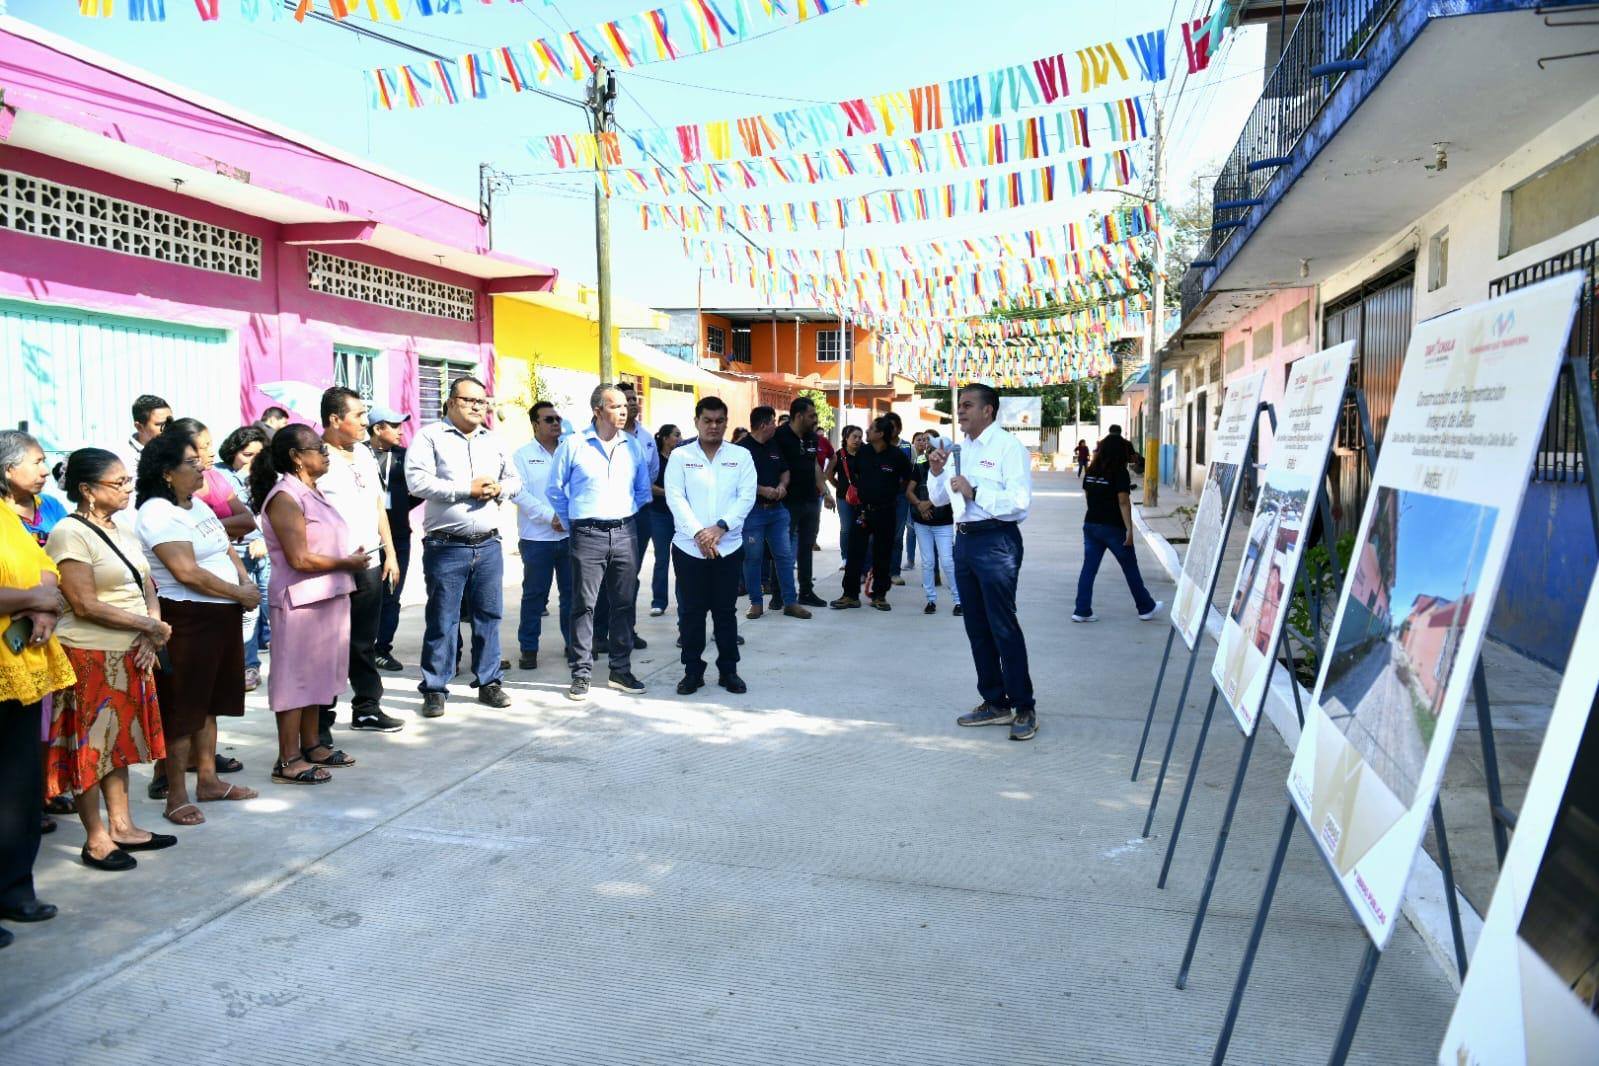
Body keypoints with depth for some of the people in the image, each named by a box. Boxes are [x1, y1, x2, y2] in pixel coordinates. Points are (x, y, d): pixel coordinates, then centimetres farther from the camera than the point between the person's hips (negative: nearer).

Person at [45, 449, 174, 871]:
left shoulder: (122, 532, 12)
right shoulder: (70, 534, -13)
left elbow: (146, 588, 12)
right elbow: (86, 605, -19)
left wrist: (151, 637, -4)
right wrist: (150, 626, -16)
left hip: (130, 656, 8)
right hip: (90, 658, -8)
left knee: (120, 741, 14)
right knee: (91, 746, 1)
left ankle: (122, 826, 24)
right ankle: (95, 840, 11)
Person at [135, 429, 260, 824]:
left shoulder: (198, 505, 13)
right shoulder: (158, 513, -15)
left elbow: (227, 548, 17)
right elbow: (188, 572, -22)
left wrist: (246, 582, -2)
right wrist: (239, 593, -14)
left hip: (224, 615, 9)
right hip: (186, 620, -9)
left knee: (210, 702, 16)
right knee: (184, 707, -1)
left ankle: (208, 780, 28)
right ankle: (176, 795, 9)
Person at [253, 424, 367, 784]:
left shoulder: (312, 492, 14)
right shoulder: (285, 498, -16)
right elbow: (300, 559, -22)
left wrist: (354, 556, 7)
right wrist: (348, 563, -13)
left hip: (326, 598, 10)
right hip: (300, 601, -10)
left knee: (317, 674, 17)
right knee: (295, 677, -3)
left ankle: (312, 746, 28)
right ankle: (288, 761, 4)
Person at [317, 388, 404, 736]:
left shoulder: (364, 453, 14)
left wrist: (390, 552, 16)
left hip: (370, 563, 7)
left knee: (365, 643, 16)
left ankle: (367, 707, 27)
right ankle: (319, 723, 11)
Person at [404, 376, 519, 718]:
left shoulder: (492, 441, 15)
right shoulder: (430, 436, -2)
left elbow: (515, 480, 19)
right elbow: (417, 480, -15)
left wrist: (499, 489, -4)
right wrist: (467, 489, -16)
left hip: (488, 545, 5)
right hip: (446, 546, -5)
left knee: (488, 616, 10)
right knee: (442, 620, 0)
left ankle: (489, 682, 21)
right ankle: (435, 689, 10)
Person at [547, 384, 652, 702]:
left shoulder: (633, 446, 7)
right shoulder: (573, 445, -3)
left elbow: (643, 490, 18)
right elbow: (555, 490, 5)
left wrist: (626, 517, 13)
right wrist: (572, 524, 8)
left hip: (624, 533, 3)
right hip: (588, 535, -3)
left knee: (623, 604, 8)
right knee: (584, 604, -1)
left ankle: (621, 669, 18)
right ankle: (581, 674, 6)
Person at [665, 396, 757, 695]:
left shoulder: (741, 456, 5)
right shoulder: (680, 455, 2)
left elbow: (746, 497, -4)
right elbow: (675, 498, -6)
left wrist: (720, 527, -16)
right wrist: (698, 532, -17)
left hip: (729, 547, 1)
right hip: (689, 547, -1)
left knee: (726, 611, 8)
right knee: (692, 612, 5)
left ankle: (728, 670, 18)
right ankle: (692, 671, 16)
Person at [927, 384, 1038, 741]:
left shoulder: (1008, 446, -9)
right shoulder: (958, 450, 14)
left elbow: (1020, 501, -19)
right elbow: (939, 499, 20)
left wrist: (974, 491, -20)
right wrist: (936, 471, 3)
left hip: (996, 541, -8)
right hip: (964, 540, 8)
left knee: (1003, 625, -7)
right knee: (977, 627, 12)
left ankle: (1024, 708, 2)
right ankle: (994, 703, 23)